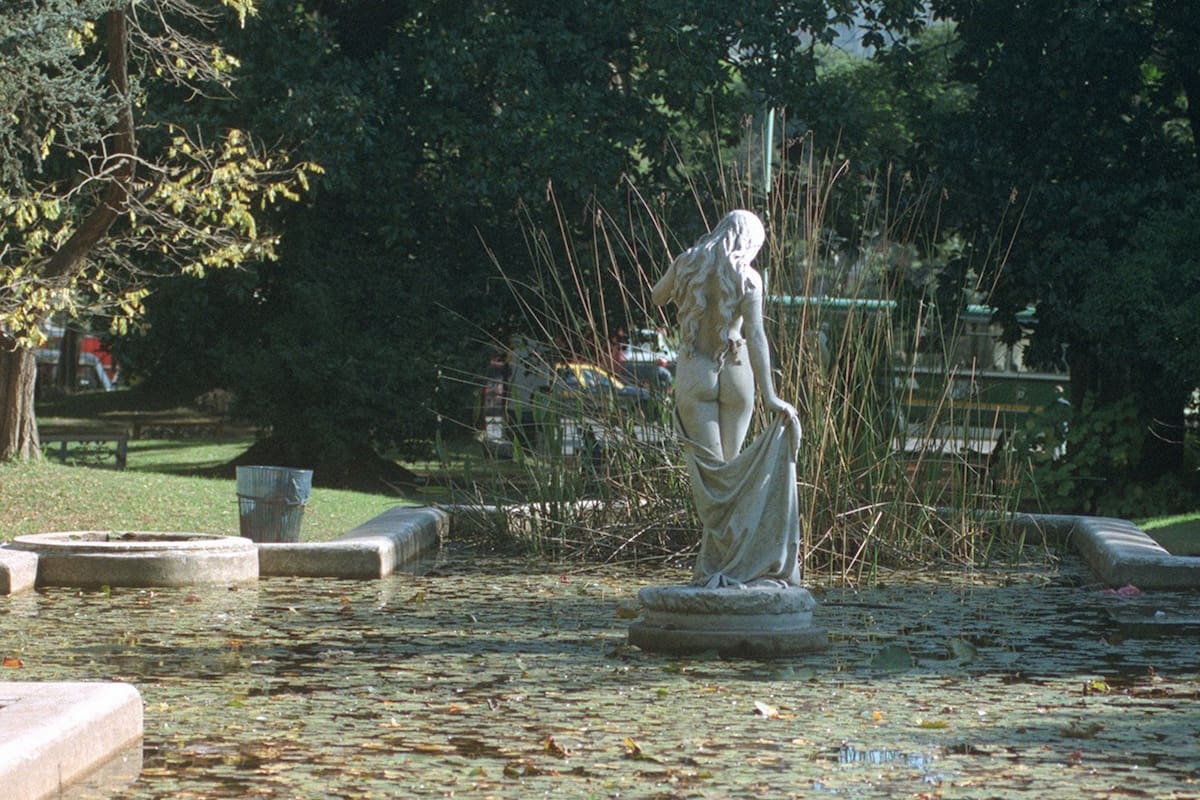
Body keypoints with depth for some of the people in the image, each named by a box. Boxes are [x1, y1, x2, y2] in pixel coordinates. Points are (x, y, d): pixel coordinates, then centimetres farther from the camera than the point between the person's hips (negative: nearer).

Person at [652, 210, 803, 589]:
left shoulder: (686, 264, 1)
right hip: (736, 374, 0)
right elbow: (755, 335, -14)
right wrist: (769, 395, -17)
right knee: (730, 469, 12)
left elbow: (657, 296, 21)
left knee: (710, 472, -3)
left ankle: (717, 566, -10)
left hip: (694, 374, 0)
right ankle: (722, 563, 14)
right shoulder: (747, 277, -6)